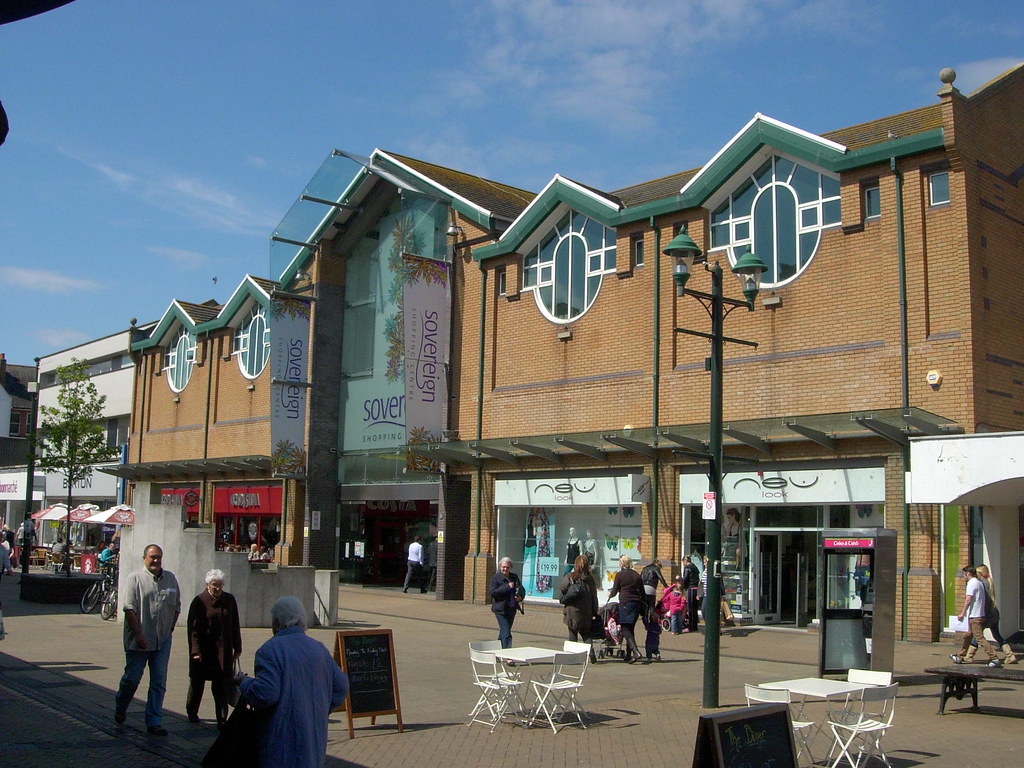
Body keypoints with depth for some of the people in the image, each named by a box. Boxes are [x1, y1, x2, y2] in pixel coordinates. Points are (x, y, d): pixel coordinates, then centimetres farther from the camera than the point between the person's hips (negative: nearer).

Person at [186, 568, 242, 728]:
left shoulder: (229, 600, 5)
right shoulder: (199, 601, -7)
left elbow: (235, 626, 11)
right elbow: (193, 628, -9)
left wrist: (237, 648, 10)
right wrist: (195, 651, -15)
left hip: (223, 651, 2)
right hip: (203, 650, -2)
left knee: (221, 685, 0)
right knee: (197, 682, 12)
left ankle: (222, 719, 2)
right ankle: (191, 712, 33)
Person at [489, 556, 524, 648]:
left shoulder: (514, 577, 11)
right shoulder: (495, 578, -5)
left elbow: (522, 590, 21)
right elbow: (493, 592, -16)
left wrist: (520, 597, -2)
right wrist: (507, 587, -19)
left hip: (512, 609, 6)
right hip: (501, 609, -6)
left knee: (503, 632, 17)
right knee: (506, 633, -11)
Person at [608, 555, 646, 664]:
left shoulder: (619, 575, -2)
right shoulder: (637, 575, 12)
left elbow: (614, 591, 0)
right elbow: (642, 593, 11)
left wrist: (609, 594, 23)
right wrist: (642, 609, 19)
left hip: (625, 603, -6)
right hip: (637, 603, 6)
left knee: (624, 628, -5)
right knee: (630, 628, 12)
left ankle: (635, 651, -23)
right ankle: (628, 655, 14)